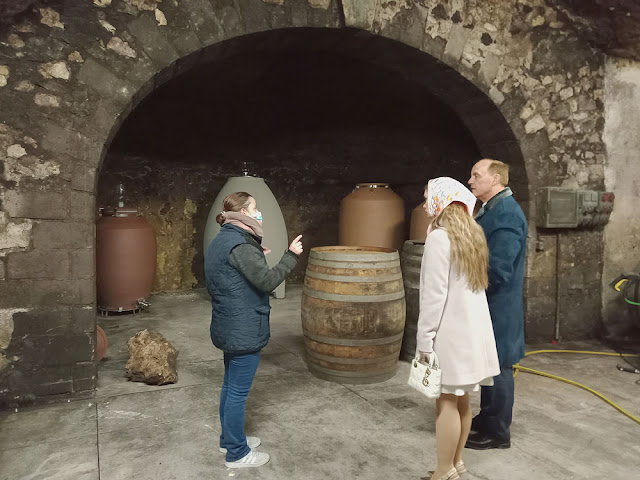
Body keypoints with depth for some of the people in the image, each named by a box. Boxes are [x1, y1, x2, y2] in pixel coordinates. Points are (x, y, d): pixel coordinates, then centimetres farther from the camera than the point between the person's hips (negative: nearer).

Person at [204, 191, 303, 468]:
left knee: (230, 386, 21)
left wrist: (257, 258, 15)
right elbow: (268, 281, -25)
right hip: (244, 331, -10)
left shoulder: (222, 240, 10)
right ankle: (237, 453, 17)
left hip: (229, 329, 10)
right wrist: (291, 255, -16)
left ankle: (229, 438, 37)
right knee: (238, 392, 3)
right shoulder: (240, 245, -22)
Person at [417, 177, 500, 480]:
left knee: (447, 401, 0)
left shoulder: (440, 237, -16)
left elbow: (434, 294, -19)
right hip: (471, 327, 8)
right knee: (461, 399, 15)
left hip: (450, 330, -8)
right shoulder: (473, 234, 11)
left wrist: (425, 338, -15)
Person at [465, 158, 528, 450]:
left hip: (497, 308, -10)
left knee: (497, 369, 4)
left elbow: (498, 270, -26)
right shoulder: (490, 210, 12)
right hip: (485, 306, 10)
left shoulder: (506, 213, -21)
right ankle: (487, 418, 35)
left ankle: (497, 433, 19)